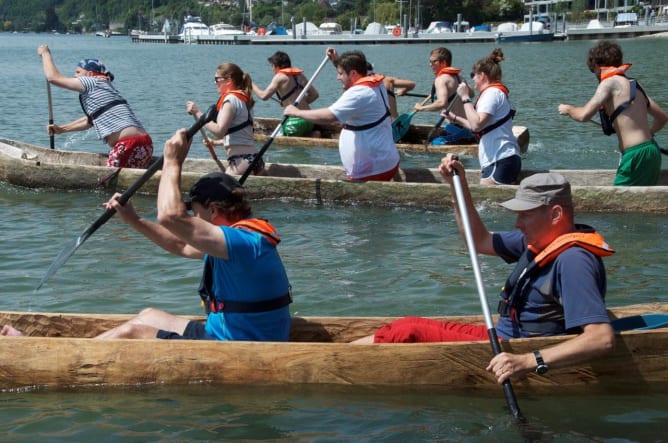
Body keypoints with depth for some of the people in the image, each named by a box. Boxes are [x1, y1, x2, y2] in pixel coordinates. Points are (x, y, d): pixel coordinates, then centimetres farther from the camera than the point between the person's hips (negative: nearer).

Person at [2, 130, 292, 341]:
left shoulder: (245, 242, -23)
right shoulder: (249, 236, 10)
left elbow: (171, 216, -32)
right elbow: (181, 246, 21)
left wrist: (173, 162, -19)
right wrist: (132, 220, 14)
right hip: (229, 335, 10)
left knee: (131, 334, -6)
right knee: (148, 316, 18)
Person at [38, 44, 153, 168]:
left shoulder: (93, 82, 3)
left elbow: (53, 77, 8)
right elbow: (90, 120, 44)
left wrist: (45, 53, 24)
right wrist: (62, 128, 46)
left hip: (128, 145, -9)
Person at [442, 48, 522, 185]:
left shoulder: (492, 93, -8)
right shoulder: (496, 92, 24)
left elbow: (476, 125, -20)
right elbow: (481, 127, 28)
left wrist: (465, 98, -12)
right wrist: (455, 119, 32)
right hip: (505, 160, 10)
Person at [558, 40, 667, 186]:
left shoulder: (610, 82, -7)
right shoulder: (633, 85, 17)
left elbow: (584, 115, -17)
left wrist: (568, 109, 4)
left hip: (636, 155, -8)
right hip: (652, 152, 8)